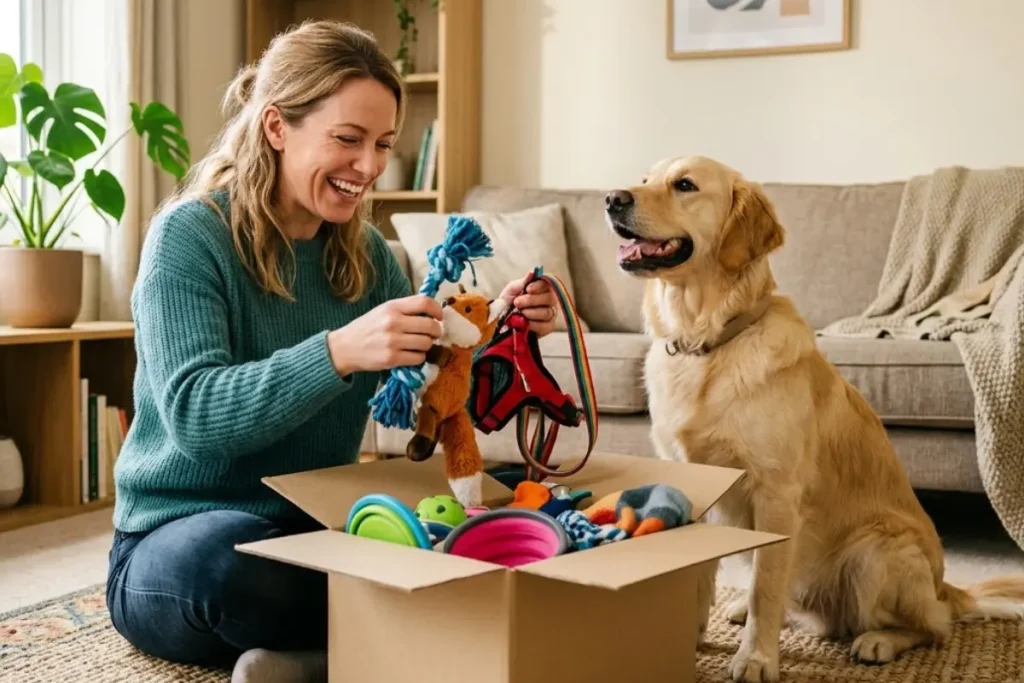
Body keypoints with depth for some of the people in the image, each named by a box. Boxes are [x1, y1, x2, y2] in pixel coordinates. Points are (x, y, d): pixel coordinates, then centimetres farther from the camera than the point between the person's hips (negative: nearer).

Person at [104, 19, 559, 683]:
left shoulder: (365, 252, 5)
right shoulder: (190, 234, -12)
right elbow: (193, 413, -24)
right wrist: (339, 351, -38)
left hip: (316, 528, 5)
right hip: (180, 540, -4)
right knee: (228, 552, -39)